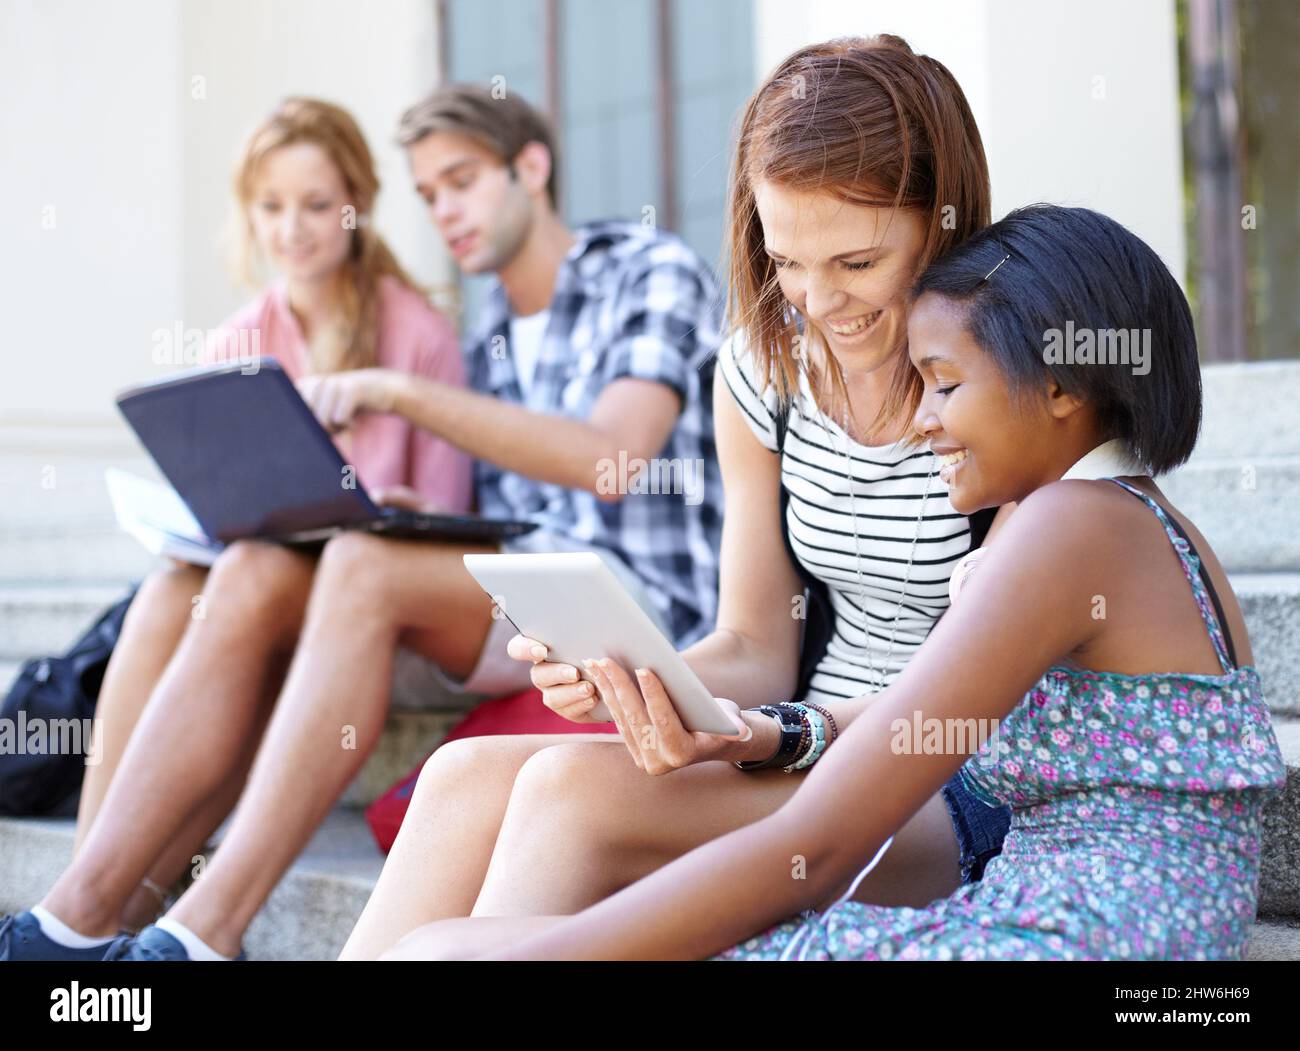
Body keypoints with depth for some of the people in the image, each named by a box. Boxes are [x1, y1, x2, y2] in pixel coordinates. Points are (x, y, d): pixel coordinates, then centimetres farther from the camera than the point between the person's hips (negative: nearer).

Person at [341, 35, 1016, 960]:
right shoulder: (763, 373, 7)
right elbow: (753, 648, 9)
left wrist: (777, 735, -27)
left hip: (970, 797, -6)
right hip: (812, 763, 6)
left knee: (574, 787, -27)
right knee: (468, 775, -16)